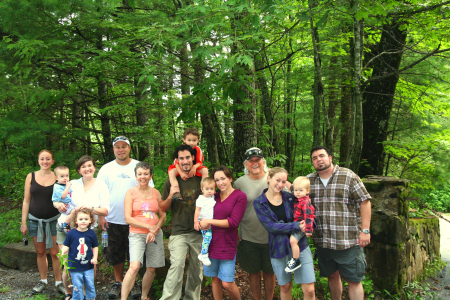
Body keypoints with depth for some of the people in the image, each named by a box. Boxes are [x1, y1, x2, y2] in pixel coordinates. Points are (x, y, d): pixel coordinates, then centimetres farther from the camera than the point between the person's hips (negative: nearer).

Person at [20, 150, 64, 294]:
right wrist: (23, 222, 4)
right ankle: (43, 281, 28)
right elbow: (26, 201, 5)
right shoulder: (31, 177, 2)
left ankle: (59, 282, 14)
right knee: (40, 252, 12)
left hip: (53, 220, -2)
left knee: (55, 253, 0)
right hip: (35, 220, 2)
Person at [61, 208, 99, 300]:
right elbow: (66, 246, 1)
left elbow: (95, 247, 7)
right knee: (77, 286, 6)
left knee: (90, 285, 11)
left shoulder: (91, 233, -1)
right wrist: (62, 252, -19)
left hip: (88, 266, 2)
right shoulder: (71, 233, -6)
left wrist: (94, 258, -4)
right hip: (75, 266, -1)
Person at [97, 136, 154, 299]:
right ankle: (118, 281, 28)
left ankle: (134, 282, 24)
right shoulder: (106, 169, 5)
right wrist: (100, 216, -2)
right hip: (113, 220, 1)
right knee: (115, 254, 11)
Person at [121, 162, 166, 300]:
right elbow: (128, 218, -7)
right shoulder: (131, 192, -1)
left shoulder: (156, 193, 8)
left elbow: (163, 216, 9)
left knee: (151, 268, 6)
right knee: (134, 266, -21)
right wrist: (149, 227, -12)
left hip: (155, 235, 4)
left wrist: (154, 232, -7)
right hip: (137, 234, -3)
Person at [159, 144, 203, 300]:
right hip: (179, 233, -2)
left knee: (197, 268, 10)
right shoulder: (171, 182, 1)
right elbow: (162, 208, 4)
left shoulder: (201, 180, 4)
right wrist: (170, 196, -15)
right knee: (177, 265, -17)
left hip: (199, 233, 2)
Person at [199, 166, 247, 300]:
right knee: (215, 279, 13)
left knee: (227, 284, -3)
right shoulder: (214, 197, 8)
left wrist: (209, 221, -15)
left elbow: (233, 222, -14)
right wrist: (203, 223, -7)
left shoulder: (240, 196, -7)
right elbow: (202, 213, 16)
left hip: (227, 245, -4)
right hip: (211, 242, 5)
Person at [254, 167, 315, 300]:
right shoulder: (259, 203, -4)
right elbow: (270, 226, -14)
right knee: (285, 287, 15)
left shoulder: (290, 197, 2)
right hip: (279, 248, -1)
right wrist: (296, 226, -20)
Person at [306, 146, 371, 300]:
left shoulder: (349, 176, -4)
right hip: (322, 241, 4)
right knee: (332, 276, 17)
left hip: (348, 241, -4)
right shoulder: (309, 180, 7)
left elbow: (364, 201, -6)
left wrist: (365, 230, -10)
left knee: (354, 280, 3)